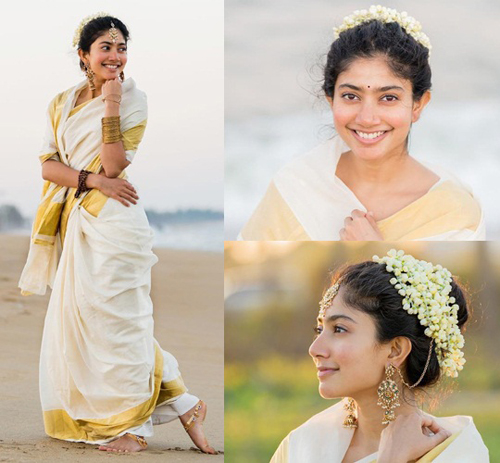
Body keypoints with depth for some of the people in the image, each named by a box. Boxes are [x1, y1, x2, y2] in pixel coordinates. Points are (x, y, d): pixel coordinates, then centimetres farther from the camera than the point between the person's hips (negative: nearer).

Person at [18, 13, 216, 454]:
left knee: (117, 315, -7)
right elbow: (48, 164, 3)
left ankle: (131, 423, 4)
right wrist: (93, 179, -13)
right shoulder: (63, 103, 13)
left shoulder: (133, 100, -2)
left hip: (114, 222, -6)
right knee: (77, 315, 7)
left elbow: (114, 165, -13)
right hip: (75, 223, 6)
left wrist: (111, 104, -16)